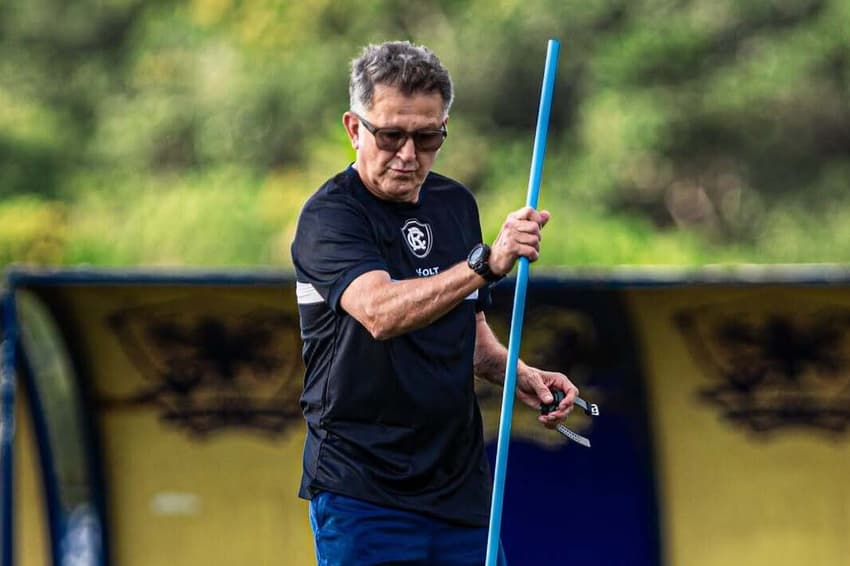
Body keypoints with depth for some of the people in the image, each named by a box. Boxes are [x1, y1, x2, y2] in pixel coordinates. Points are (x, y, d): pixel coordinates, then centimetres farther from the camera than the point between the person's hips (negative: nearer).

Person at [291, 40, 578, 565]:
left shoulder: (457, 204, 10)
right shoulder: (329, 216, -13)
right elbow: (381, 313, -32)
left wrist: (519, 375, 3)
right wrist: (487, 263, -44)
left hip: (461, 483, 6)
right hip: (363, 494, -6)